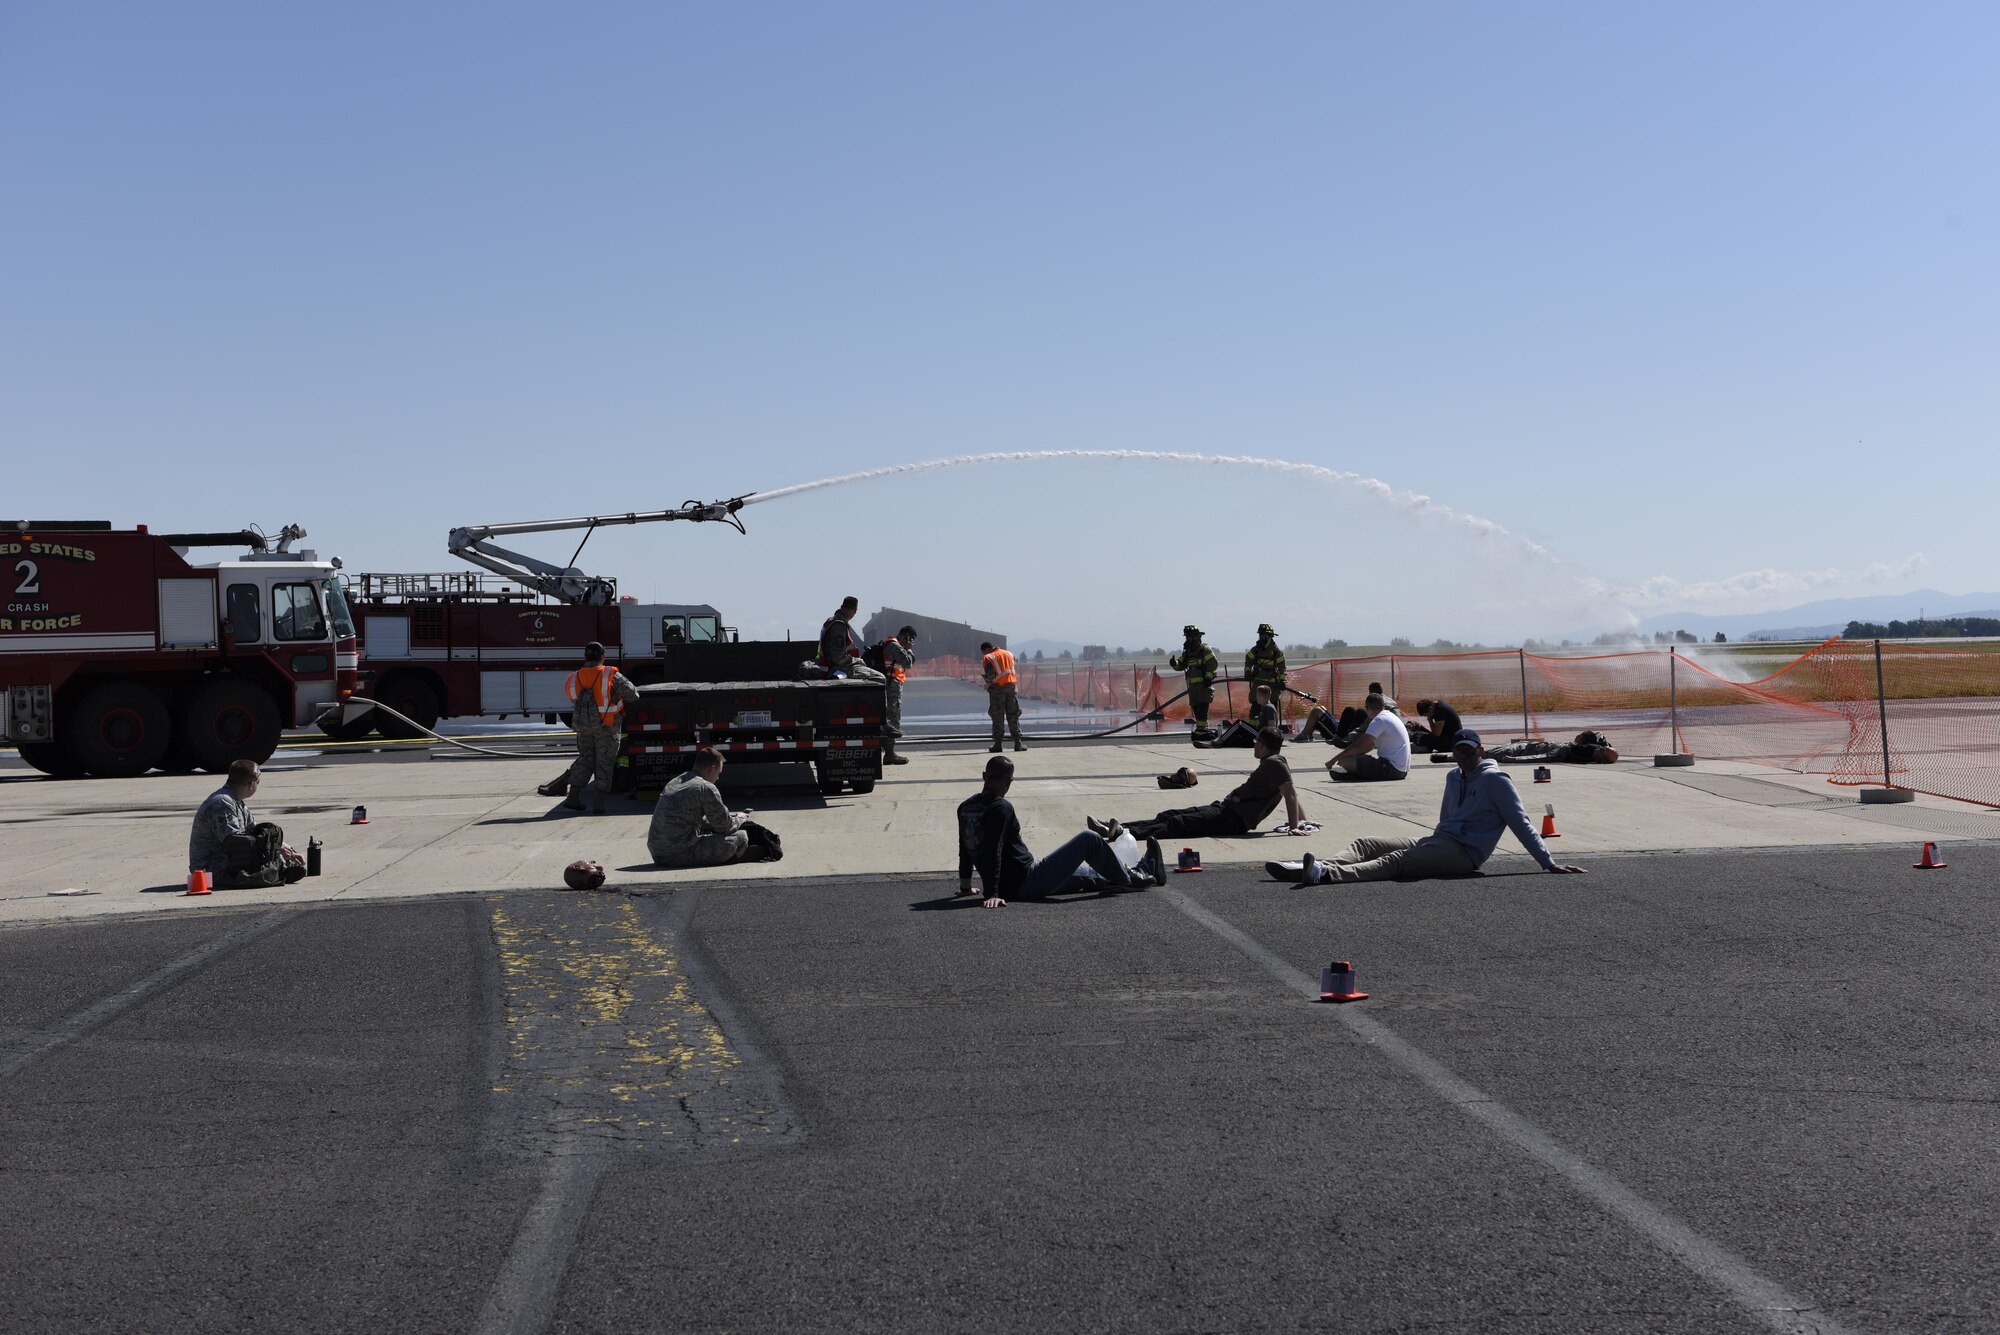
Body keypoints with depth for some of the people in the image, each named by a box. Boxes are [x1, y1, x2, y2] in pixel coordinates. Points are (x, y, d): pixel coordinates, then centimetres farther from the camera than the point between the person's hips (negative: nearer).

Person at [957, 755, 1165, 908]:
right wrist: (992, 894, -29)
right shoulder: (1001, 808, -19)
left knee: (1084, 873, 28)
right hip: (1028, 883, -10)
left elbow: (965, 849, 18)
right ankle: (1132, 879, 20)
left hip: (1008, 887, 10)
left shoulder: (965, 808, 7)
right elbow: (993, 853, -27)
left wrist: (965, 885, 28)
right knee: (1089, 840, -1)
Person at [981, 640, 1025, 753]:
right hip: (1012, 686, 4)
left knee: (997, 718, 2)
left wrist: (989, 683, 9)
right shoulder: (1009, 654, 15)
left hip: (997, 688, -4)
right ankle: (1018, 743, 1)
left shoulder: (988, 658, -3)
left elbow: (989, 675, -13)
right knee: (1014, 716, 7)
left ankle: (997, 744, 0)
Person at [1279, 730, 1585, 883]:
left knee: (1396, 861, -32)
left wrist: (1548, 863, -9)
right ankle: (1319, 869, -27)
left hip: (1465, 854, -9)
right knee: (1364, 845, -3)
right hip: (1438, 841, 9)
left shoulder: (1496, 780, -3)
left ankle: (1326, 874, -53)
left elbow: (1521, 824, -6)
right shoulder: (1453, 777, 21)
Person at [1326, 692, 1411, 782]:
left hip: (1392, 769, -10)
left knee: (1344, 761, -18)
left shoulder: (1380, 720, -13)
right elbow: (1371, 745, 23)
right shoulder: (1390, 716, 18)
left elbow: (1359, 745, -16)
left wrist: (1334, 759, -9)